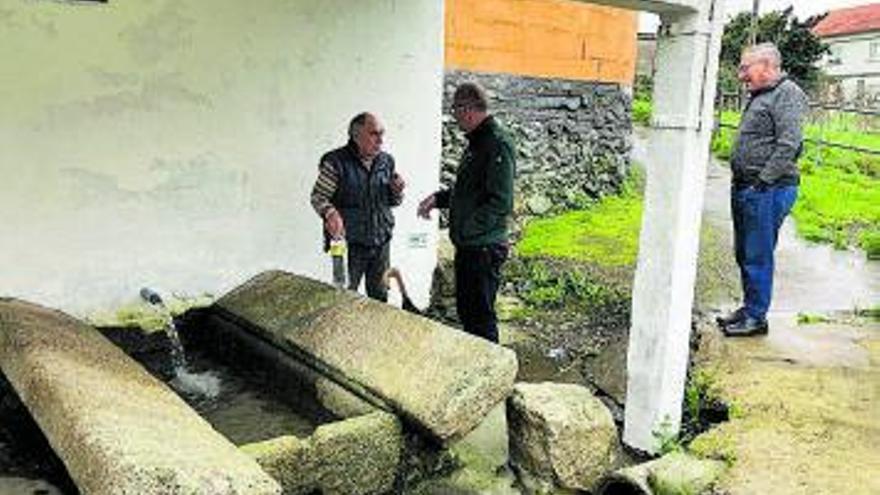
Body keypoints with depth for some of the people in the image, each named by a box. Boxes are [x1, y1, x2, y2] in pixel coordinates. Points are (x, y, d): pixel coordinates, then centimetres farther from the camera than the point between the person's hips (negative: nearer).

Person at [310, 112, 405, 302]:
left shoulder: (386, 161, 5)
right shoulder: (336, 162, -12)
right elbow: (317, 197, -9)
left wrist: (397, 192, -6)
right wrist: (330, 212, -30)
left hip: (380, 242, 5)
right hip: (349, 243, -5)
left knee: (379, 297, 18)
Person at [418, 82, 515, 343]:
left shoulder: (497, 144, -18)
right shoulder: (476, 141, 13)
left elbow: (501, 203, -25)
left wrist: (466, 229, -23)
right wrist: (438, 198, 10)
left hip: (485, 248, -10)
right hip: (467, 246, 10)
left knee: (481, 316, 1)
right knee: (466, 311, 20)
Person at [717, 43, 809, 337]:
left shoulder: (788, 95, -10)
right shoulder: (758, 96, 19)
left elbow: (789, 145, -19)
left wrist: (763, 181, -19)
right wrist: (740, 183, 15)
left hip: (768, 191, -9)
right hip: (745, 188, 9)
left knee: (757, 256, -3)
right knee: (744, 254, 15)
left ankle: (756, 318, 7)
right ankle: (748, 309, 27)